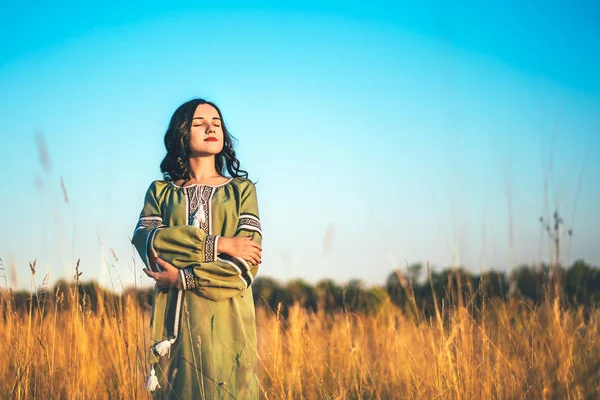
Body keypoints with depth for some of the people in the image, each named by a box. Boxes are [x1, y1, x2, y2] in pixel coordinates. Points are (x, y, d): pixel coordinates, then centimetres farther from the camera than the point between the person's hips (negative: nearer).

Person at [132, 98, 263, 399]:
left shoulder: (241, 189, 9)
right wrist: (216, 245, -15)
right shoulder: (161, 192, 12)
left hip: (227, 321, 0)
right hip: (175, 321, 1)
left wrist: (184, 278, -12)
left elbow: (246, 263, -4)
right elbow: (145, 240, -9)